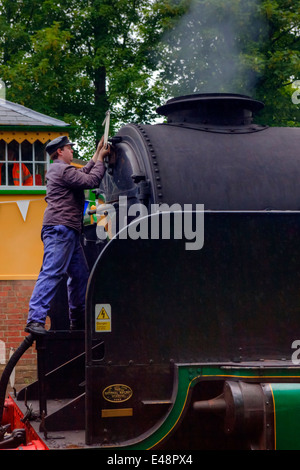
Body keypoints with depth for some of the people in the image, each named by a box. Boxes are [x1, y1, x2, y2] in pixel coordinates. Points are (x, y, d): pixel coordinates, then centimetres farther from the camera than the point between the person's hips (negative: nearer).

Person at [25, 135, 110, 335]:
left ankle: (79, 319, 18)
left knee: (80, 274, 13)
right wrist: (100, 159, -1)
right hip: (60, 229, -11)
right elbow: (91, 180, -14)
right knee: (51, 273, -17)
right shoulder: (63, 170, -9)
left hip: (68, 232, 11)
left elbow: (84, 174, 36)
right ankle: (35, 319, -23)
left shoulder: (59, 170, 25)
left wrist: (96, 155, 31)